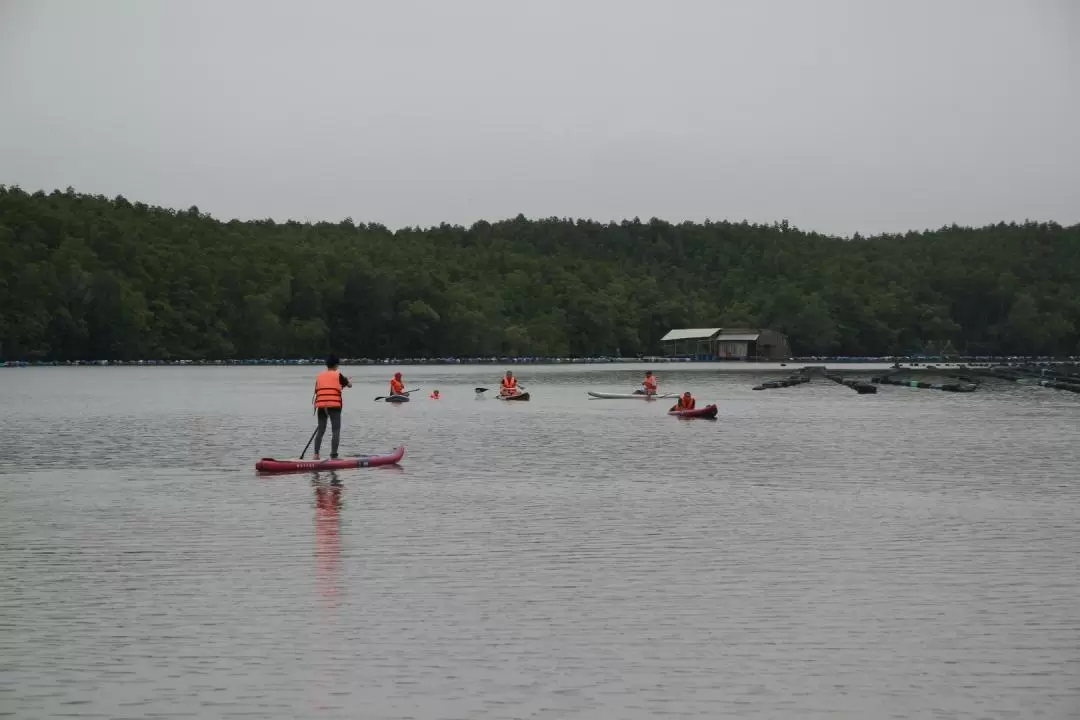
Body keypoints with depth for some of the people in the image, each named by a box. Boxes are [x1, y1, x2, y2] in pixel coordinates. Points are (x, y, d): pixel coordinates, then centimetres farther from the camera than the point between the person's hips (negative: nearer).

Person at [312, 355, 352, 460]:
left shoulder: (319, 376, 13)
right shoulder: (338, 375, 2)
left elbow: (317, 391, 13)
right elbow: (349, 385, 14)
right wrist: (347, 380, 35)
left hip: (321, 406, 4)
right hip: (334, 406, -4)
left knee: (321, 430, 14)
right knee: (336, 431, -1)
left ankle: (316, 453, 4)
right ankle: (333, 456, -9)